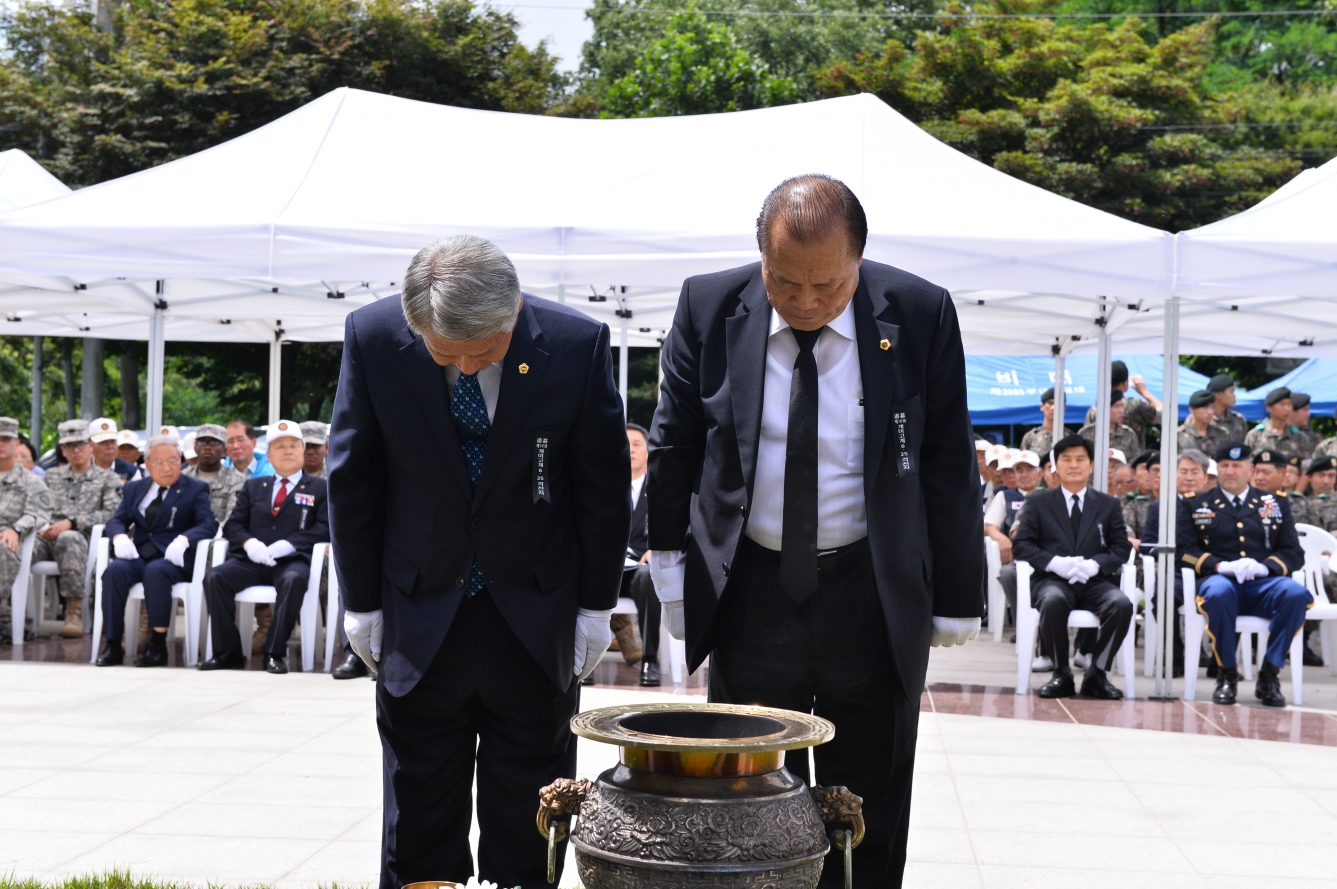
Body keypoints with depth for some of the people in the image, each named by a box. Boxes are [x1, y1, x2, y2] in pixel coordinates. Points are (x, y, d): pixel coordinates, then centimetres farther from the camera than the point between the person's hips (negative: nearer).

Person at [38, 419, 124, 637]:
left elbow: (112, 513, 0)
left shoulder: (108, 479, 17)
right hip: (48, 536, 3)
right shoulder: (51, 476, 29)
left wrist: (72, 522, -10)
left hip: (83, 539, -3)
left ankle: (75, 613, -39)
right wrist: (41, 526, -4)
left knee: (68, 538, -41)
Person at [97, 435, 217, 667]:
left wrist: (183, 539, -25)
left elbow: (208, 524, -5)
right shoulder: (134, 489, 21)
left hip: (172, 559, -3)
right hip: (139, 555, 3)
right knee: (114, 571, -29)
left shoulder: (195, 489, 9)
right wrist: (120, 536, -13)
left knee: (155, 571, -36)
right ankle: (113, 645, -26)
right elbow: (117, 520, 13)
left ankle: (158, 645, -31)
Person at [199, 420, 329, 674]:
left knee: (294, 580, -38)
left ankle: (275, 653, -30)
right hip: (251, 561, 3)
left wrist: (289, 544, -15)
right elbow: (232, 525, 16)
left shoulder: (318, 488, 15)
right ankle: (227, 652, -19)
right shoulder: (253, 486, 25)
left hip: (291, 561, -3)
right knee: (215, 577, -26)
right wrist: (248, 542, -8)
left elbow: (324, 528, 0)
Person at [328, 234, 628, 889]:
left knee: (525, 832, 10)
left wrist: (596, 604, -1)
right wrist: (361, 602, 0)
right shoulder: (372, 338, -13)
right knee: (419, 832, 12)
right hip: (420, 617, 1)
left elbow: (604, 485, -4)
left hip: (537, 618, 0)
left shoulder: (578, 344, -15)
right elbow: (351, 482, -2)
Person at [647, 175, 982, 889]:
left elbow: (948, 466, -2)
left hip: (873, 603, -1)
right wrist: (670, 562, 3)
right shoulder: (710, 307, -5)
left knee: (866, 830, 10)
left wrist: (956, 601, -1)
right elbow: (673, 446, 5)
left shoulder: (921, 315, -7)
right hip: (747, 595, 1)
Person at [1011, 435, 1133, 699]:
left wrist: (1095, 564, -13)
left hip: (1095, 581, 1)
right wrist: (1054, 562, -14)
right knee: (1053, 601, -37)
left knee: (1121, 604, -31)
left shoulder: (1108, 505, 18)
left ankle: (1096, 674, -16)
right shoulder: (1039, 503, 15)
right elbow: (1021, 545, 5)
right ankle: (1062, 674, -20)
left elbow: (1122, 548, 9)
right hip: (1053, 580, -1)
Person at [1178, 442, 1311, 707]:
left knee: (1297, 594, -32)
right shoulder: (1194, 504, 16)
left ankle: (1270, 673, -20)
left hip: (1264, 583, 2)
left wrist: (1264, 566, -10)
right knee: (1218, 593, -39)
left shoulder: (1276, 504, 19)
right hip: (1219, 579, -1)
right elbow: (1185, 551, 6)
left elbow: (1294, 554, 12)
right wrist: (1221, 566, -13)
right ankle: (1226, 674, -20)